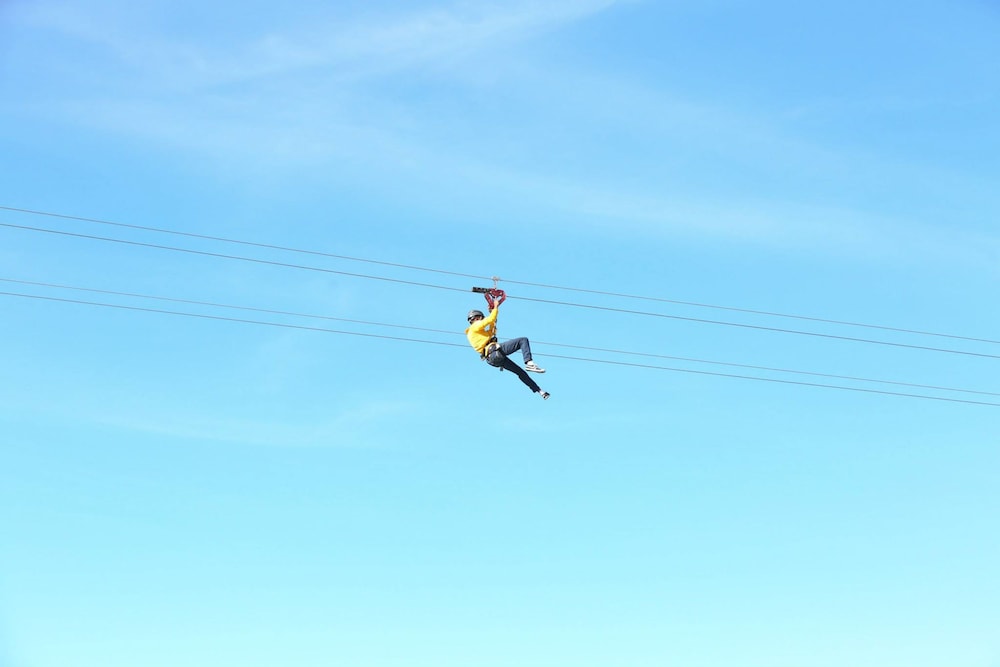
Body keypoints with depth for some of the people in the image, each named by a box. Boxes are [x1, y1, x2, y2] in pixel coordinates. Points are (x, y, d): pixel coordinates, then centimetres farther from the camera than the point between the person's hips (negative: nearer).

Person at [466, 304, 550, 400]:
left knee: (520, 372, 13)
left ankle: (539, 391, 14)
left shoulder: (471, 334, 30)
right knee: (523, 341, -9)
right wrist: (496, 308, 8)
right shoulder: (475, 326, 3)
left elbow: (490, 332, 40)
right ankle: (529, 363, -28)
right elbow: (490, 319, -8)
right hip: (495, 351, -9)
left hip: (491, 359, 9)